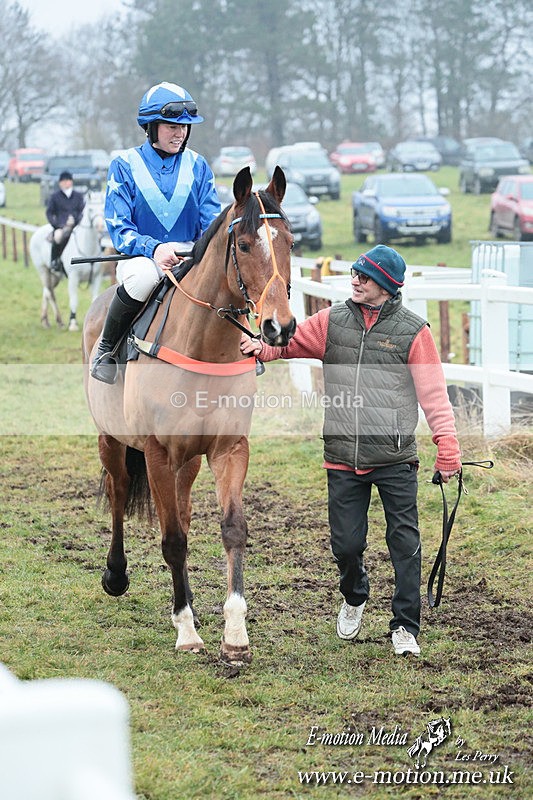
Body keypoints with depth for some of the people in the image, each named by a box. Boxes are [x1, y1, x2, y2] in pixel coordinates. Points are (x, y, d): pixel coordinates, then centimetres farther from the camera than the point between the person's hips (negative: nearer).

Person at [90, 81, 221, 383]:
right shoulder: (125, 166, 0)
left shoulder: (198, 165, 9)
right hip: (140, 256, -3)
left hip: (190, 255, 3)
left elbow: (212, 221, 5)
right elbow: (118, 227, -8)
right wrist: (153, 248, -28)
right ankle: (106, 349, -15)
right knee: (144, 276, -39)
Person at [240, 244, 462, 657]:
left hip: (395, 460, -3)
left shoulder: (413, 331, -2)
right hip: (343, 458, 3)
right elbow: (290, 343, 3)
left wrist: (448, 447, -12)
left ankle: (405, 627, 9)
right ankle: (354, 597, 39)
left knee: (404, 543, -1)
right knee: (346, 544, 9)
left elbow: (434, 393, -5)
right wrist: (261, 348, -20)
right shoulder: (333, 322, 7)